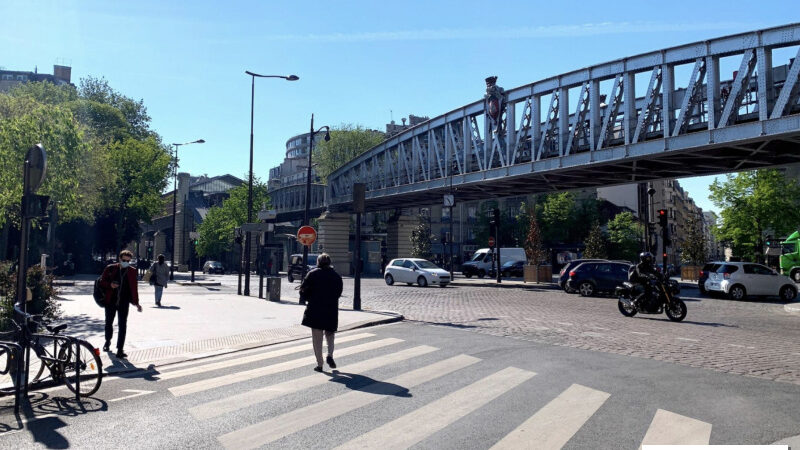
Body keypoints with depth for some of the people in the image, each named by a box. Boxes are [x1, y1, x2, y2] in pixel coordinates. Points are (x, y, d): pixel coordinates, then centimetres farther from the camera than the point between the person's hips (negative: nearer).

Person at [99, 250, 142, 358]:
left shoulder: (132, 271, 2)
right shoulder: (110, 268, 0)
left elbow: (134, 288, 7)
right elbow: (102, 282, 6)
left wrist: (136, 302, 4)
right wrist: (110, 285, -15)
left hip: (124, 302, -1)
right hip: (110, 301, 1)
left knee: (122, 326, -5)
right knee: (108, 323, 16)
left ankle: (120, 349, -1)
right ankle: (108, 341, 43)